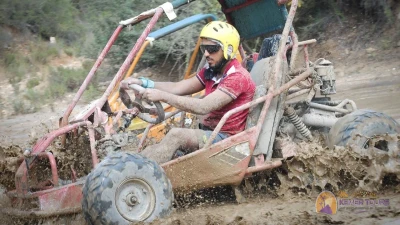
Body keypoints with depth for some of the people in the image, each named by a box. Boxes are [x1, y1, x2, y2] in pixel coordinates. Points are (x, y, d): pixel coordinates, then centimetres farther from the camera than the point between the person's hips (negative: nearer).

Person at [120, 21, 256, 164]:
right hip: (207, 133, 9)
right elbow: (178, 88, 6)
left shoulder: (238, 77, -16)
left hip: (225, 140, -9)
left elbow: (203, 107, -26)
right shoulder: (211, 71, 13)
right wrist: (143, 83, -8)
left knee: (176, 135, -29)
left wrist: (162, 96, -29)